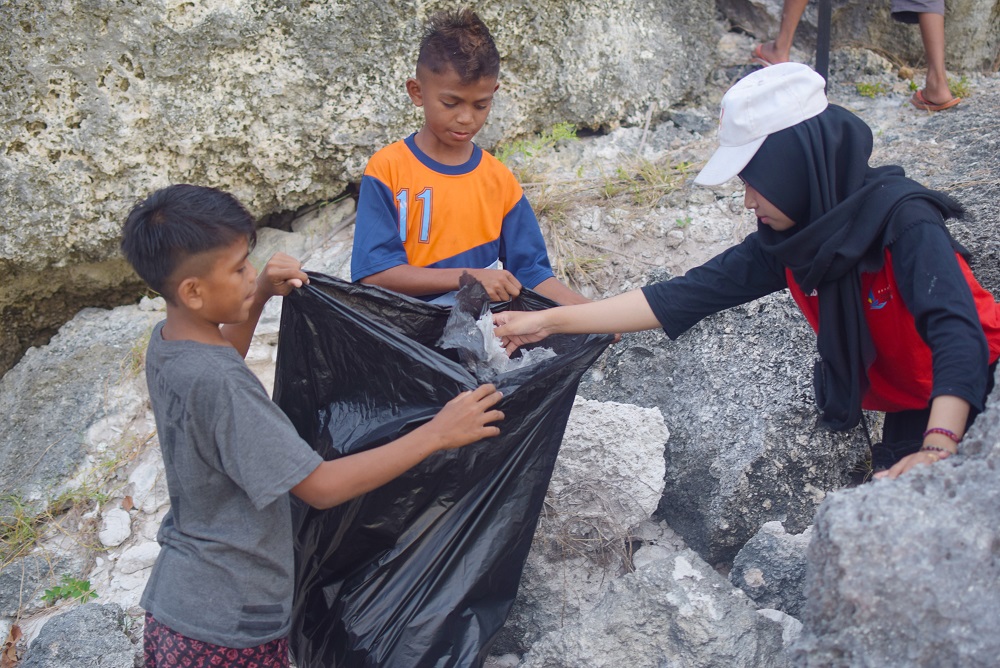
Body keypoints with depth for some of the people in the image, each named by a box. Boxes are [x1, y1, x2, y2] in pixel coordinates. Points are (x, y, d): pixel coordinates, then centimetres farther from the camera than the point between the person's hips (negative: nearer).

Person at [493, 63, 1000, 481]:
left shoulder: (905, 221, -27)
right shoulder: (784, 243, -8)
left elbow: (958, 333, -38)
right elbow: (689, 295, -10)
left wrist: (937, 448, -54)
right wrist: (549, 322, -13)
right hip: (906, 417, 6)